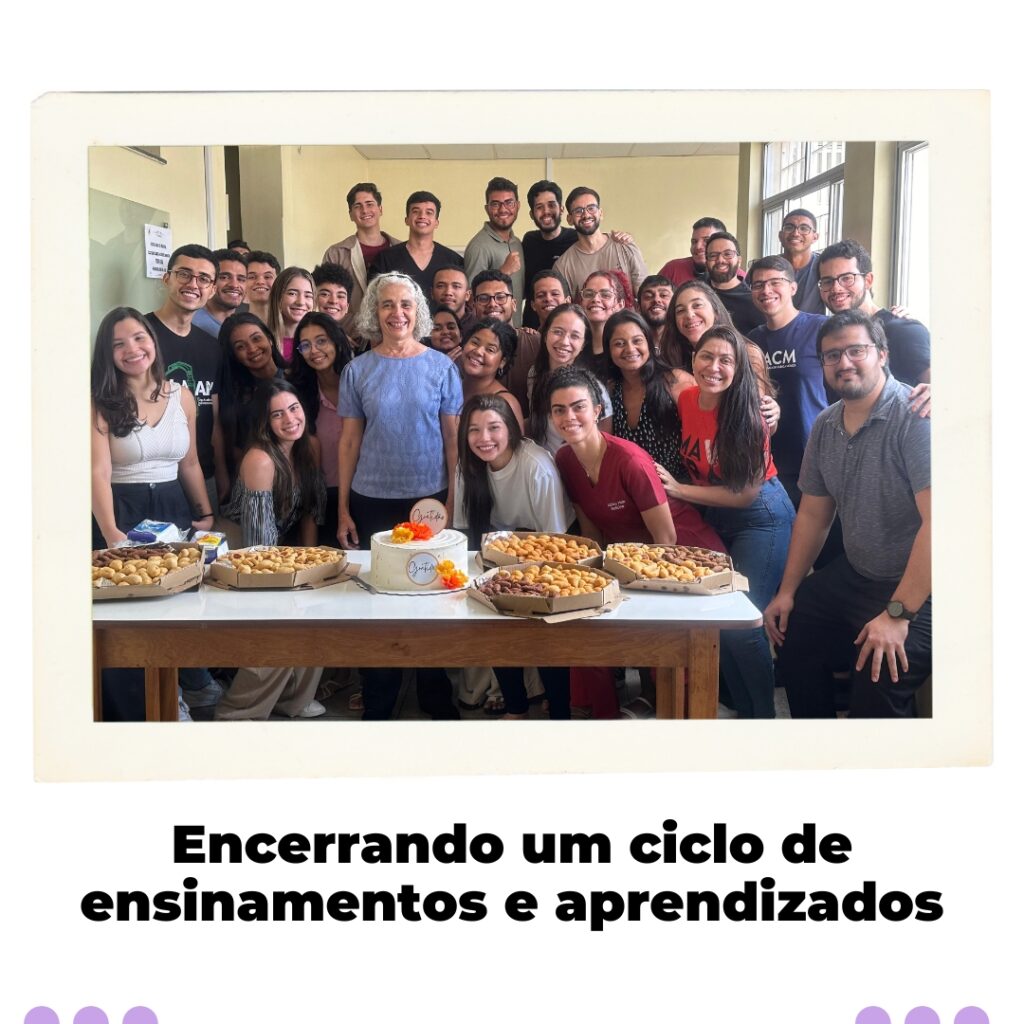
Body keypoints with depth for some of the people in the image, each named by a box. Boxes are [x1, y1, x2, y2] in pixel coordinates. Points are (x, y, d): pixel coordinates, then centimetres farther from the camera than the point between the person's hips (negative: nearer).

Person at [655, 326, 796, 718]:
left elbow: (746, 494, -19)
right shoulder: (686, 400, -5)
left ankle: (763, 716, 8)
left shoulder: (746, 414, -21)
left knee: (741, 624, -11)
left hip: (762, 518, -6)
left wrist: (678, 489, -18)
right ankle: (744, 710, 23)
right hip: (715, 518, 6)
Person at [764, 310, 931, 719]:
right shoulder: (826, 426, 5)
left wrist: (897, 614, -27)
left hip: (917, 591, -8)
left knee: (875, 686, -23)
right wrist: (788, 591, 11)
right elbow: (813, 515, 13)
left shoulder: (915, 417, -21)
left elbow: (936, 521, -27)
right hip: (853, 576, 8)